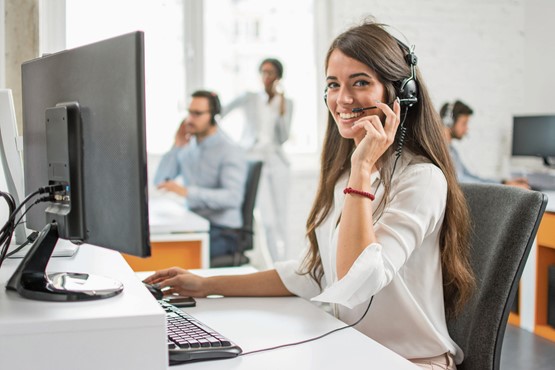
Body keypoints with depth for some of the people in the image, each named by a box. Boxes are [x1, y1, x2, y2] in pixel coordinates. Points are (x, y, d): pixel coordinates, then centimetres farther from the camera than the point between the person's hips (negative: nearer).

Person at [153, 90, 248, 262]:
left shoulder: (231, 151, -11)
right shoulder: (188, 147, 10)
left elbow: (233, 196, -26)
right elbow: (159, 181, 8)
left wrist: (187, 191, -35)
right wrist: (176, 147, -2)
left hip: (223, 230, -6)